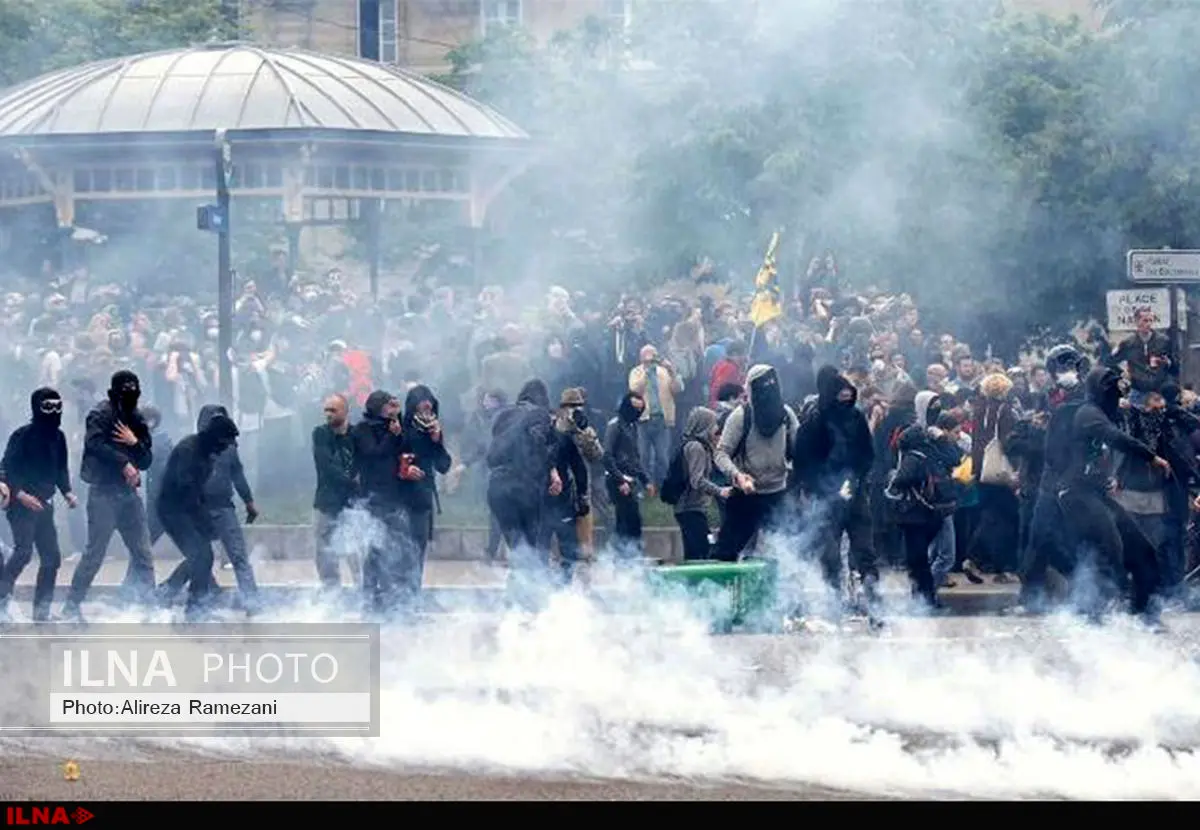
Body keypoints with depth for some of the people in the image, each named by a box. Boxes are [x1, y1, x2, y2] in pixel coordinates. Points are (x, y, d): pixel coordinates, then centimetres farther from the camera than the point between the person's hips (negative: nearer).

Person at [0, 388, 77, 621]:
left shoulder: (58, 436, 9)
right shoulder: (23, 435, -10)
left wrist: (66, 492, 3)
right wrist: (20, 494, -22)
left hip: (44, 505, 7)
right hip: (22, 505, -7)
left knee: (51, 557, 4)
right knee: (23, 552, -20)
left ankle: (41, 611, 10)